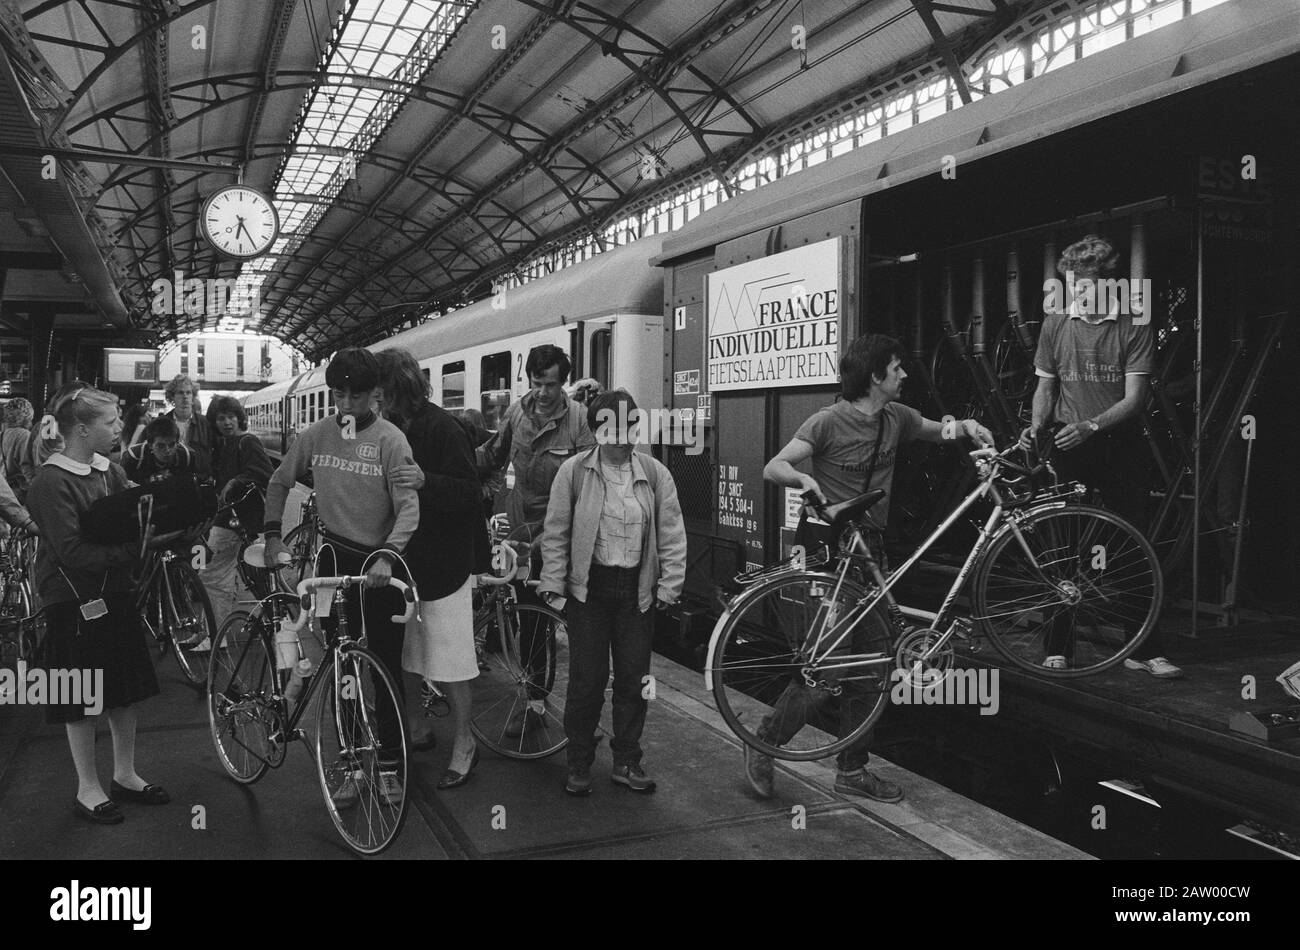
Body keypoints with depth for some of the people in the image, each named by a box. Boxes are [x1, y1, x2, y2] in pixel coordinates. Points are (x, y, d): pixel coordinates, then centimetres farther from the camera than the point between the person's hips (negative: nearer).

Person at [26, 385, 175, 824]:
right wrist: (138, 545, -26)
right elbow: (72, 551, -23)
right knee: (81, 699, 5)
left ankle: (125, 775, 30)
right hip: (73, 602, -7)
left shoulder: (111, 471, 6)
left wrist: (160, 532, -13)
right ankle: (88, 789, 20)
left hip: (115, 593, 7)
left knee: (127, 690, 14)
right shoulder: (51, 481, -17)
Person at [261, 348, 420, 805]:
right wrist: (273, 536, 0)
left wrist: (386, 556, -32)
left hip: (378, 565, -3)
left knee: (387, 668, 3)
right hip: (336, 557, 3)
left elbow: (408, 506, -18)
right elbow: (279, 483, 12)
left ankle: (387, 765, 17)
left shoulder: (389, 439, -11)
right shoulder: (316, 435, 0)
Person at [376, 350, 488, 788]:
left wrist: (424, 481, -33)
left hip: (442, 562, -7)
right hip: (400, 557, 7)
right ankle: (417, 727, 33)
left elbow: (469, 493, -19)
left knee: (447, 662, 0)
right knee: (401, 654, 14)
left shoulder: (442, 428, -14)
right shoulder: (388, 429, 6)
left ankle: (464, 742, 15)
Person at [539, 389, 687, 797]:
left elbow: (672, 534, 5)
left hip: (637, 588, 2)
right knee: (586, 680, 2)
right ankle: (579, 764, 19)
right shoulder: (573, 471, -3)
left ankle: (627, 762, 23)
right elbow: (556, 533, 0)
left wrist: (669, 586, 0)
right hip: (588, 587, -2)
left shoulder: (655, 474, 3)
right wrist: (554, 586, -3)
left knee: (634, 679, 8)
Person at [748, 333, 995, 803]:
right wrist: (804, 478, -34)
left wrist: (965, 425, 5)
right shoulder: (828, 421, -12)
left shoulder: (897, 417, 8)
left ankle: (853, 769, 20)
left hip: (871, 548, 7)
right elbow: (773, 468, -13)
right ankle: (763, 745, 7)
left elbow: (938, 431, 27)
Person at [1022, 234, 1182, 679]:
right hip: (1068, 445, 1)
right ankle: (1057, 648, 10)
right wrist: (1037, 425, -8)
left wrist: (1091, 425, -22)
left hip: (1119, 445, -1)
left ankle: (1145, 650, 11)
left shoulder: (1133, 325, -4)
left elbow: (1135, 396, -8)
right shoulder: (1055, 324, 3)